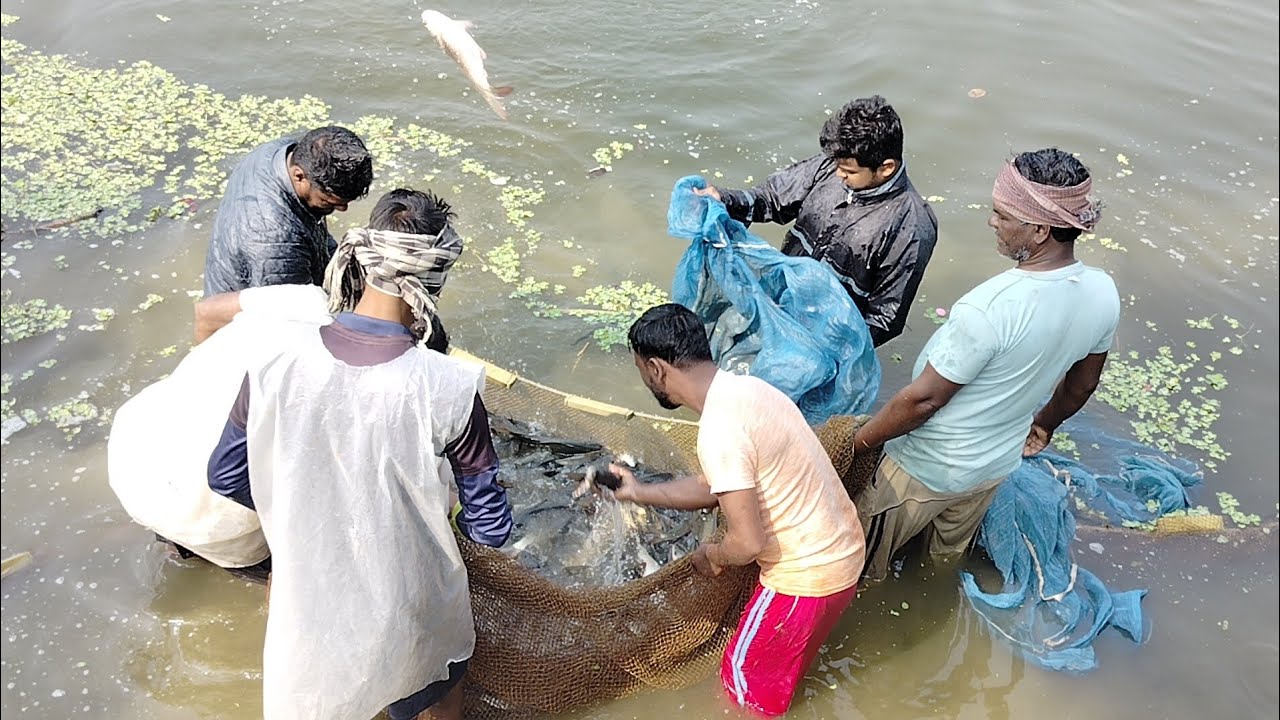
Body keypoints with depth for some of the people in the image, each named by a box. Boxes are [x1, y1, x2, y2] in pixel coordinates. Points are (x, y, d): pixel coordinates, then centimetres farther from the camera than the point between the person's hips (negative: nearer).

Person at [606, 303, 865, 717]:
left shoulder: (719, 431, -29)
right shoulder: (743, 388, 1)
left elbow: (748, 543, -27)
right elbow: (719, 486, 12)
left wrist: (710, 556, -5)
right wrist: (638, 492, 15)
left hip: (806, 573, -8)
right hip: (839, 550, 8)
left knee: (746, 675, 18)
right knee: (779, 659, 33)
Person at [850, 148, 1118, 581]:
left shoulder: (990, 309, -37)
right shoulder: (1103, 294, -13)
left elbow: (923, 399, -28)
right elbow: (1082, 384, 5)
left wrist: (859, 441, -12)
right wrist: (1045, 424, 24)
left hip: (927, 469, -7)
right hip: (998, 463, 7)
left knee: (863, 563, 20)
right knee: (951, 553, 35)